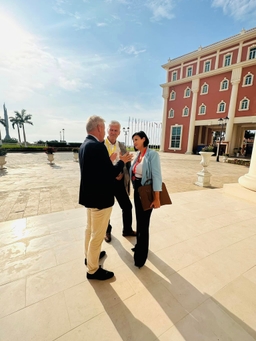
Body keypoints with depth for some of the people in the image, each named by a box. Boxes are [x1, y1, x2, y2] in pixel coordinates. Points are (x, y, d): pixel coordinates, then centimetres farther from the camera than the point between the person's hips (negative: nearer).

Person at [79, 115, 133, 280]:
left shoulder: (85, 145, 6)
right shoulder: (97, 146, -24)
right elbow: (111, 174, -22)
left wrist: (110, 161, 12)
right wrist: (122, 162, -6)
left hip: (90, 195, 10)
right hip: (100, 197, -10)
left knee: (90, 229, 26)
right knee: (97, 235, 8)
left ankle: (89, 256, 48)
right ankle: (93, 270, 29)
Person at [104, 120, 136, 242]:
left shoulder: (122, 147, 7)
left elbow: (128, 164, 8)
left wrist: (123, 174, -5)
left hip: (120, 181, 4)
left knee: (127, 206, 11)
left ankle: (127, 230, 36)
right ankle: (107, 231, 40)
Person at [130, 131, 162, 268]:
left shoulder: (152, 154, -16)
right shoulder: (138, 155, 8)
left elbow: (157, 176, -20)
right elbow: (134, 173, 10)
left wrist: (156, 198, -22)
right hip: (137, 190, 8)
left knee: (144, 223, 4)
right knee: (139, 220, 20)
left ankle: (141, 256, 22)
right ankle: (139, 245, 43)